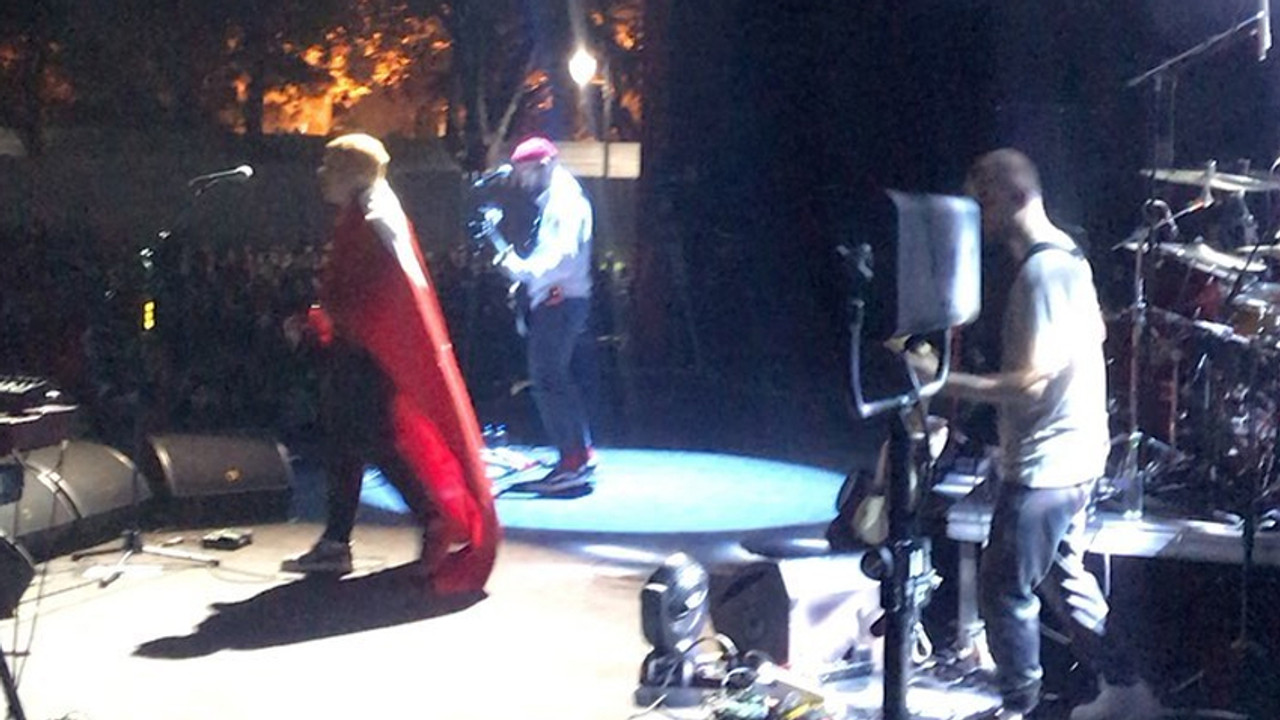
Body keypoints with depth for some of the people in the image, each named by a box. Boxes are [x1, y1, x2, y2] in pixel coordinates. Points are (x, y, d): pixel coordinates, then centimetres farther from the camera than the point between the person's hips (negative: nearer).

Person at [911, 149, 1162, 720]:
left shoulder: (1040, 271, -21)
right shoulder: (1067, 255, 10)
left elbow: (1031, 381, -25)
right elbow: (1094, 337, 21)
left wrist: (943, 381, -26)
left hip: (1044, 465, -10)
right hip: (1073, 455, 10)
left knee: (1004, 589, 2)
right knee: (1063, 579, 20)